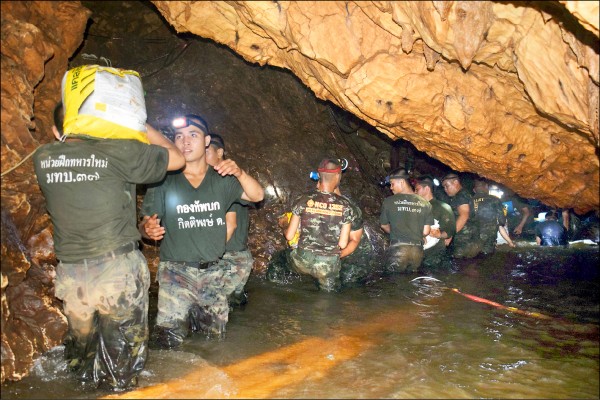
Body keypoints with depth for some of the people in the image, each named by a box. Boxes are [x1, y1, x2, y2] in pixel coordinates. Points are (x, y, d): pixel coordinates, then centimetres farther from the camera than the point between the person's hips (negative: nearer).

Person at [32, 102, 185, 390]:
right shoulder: (118, 151, -7)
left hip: (70, 275, 4)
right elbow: (176, 159, 5)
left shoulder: (42, 159, 5)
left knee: (81, 350, 22)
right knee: (122, 358, 12)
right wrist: (140, 125, 13)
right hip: (118, 271, -4)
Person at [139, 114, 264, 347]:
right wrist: (148, 229, -26)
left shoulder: (222, 180, 3)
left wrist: (239, 173, -23)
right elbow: (145, 224, -2)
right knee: (167, 341, -10)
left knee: (216, 335, 11)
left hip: (214, 273, 3)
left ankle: (193, 316, 41)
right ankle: (181, 318, 23)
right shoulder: (163, 181, -5)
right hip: (176, 272, -2)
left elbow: (257, 196, -5)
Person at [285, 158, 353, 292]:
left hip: (303, 261, -1)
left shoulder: (303, 200, -9)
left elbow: (289, 236, -3)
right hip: (329, 264, 1)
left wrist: (285, 229, 19)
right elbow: (343, 244, -4)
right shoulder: (344, 206, -8)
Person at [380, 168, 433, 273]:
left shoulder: (389, 201, -3)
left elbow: (384, 225, 9)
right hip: (417, 250, 4)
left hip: (398, 248, -3)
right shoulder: (425, 203, 4)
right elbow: (426, 231, 3)